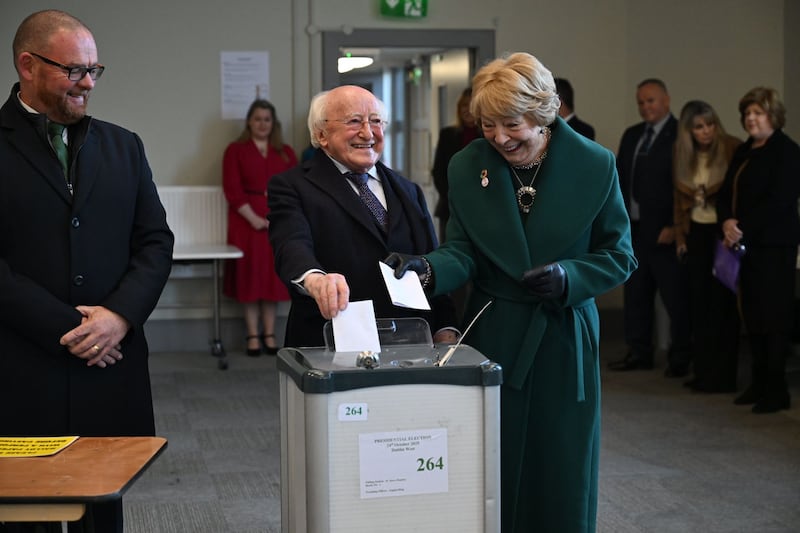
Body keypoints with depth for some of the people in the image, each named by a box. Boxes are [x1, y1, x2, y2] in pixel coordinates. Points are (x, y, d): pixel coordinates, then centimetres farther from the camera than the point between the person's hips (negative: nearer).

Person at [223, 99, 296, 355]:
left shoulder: (286, 152, 13)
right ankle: (253, 336, 2)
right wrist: (253, 218, -15)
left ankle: (269, 334, 9)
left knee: (274, 274, 3)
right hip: (247, 220, -3)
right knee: (250, 275, -1)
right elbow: (232, 189, -6)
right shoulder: (235, 150, 3)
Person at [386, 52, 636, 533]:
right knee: (494, 481, 6)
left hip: (564, 342, -1)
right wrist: (428, 268, -25)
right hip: (494, 340, 1)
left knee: (562, 484, 8)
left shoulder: (594, 166, -6)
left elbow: (620, 257, -1)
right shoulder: (467, 167, -2)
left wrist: (567, 276, -19)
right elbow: (464, 253, -4)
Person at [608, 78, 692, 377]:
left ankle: (680, 359, 9)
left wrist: (675, 227, -16)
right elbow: (619, 178, 17)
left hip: (665, 232, -7)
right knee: (635, 294, 12)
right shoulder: (631, 135, 15)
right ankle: (639, 353, 21)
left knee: (676, 297, 0)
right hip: (633, 229, 7)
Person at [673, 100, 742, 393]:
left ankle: (722, 375, 5)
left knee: (722, 303, -2)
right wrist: (680, 235, 11)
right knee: (699, 302, 6)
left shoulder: (733, 149, -8)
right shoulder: (682, 154, 7)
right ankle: (703, 370, 15)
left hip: (724, 232, -5)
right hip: (696, 233, 5)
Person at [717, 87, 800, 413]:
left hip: (774, 246, -7)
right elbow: (727, 193, 14)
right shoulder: (744, 152, 17)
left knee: (773, 316, -4)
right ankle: (759, 383, 17)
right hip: (745, 245, 7)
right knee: (751, 315, 9)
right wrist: (727, 221, -6)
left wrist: (744, 228, -18)